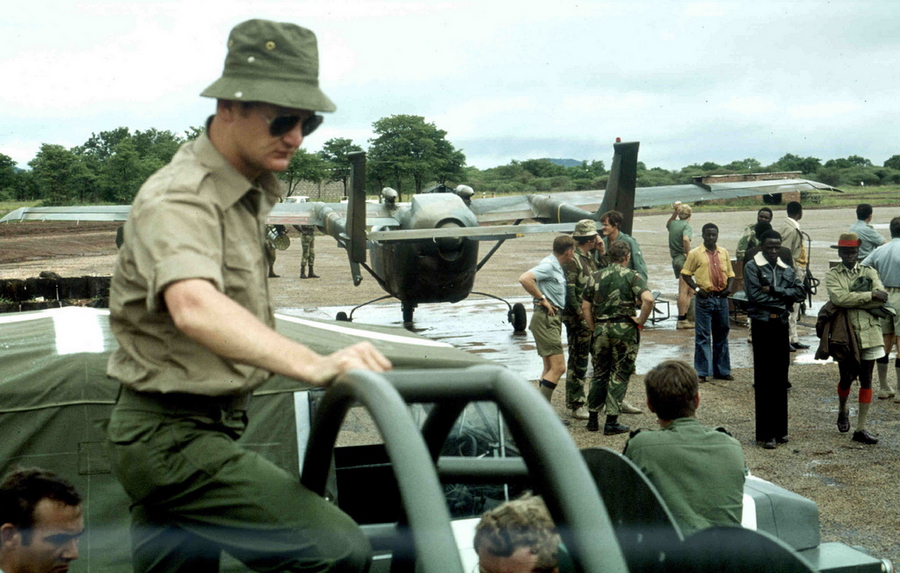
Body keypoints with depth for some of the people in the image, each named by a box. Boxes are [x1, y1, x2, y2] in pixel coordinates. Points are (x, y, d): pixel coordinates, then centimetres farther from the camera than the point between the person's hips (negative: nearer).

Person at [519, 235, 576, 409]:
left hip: (554, 318, 10)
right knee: (558, 367, -14)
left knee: (550, 368, 12)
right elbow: (524, 279, -28)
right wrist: (542, 299, -20)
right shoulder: (548, 265, -14)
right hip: (545, 318, -10)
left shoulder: (557, 267, 15)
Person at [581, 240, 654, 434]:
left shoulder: (596, 276, 7)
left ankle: (593, 418, 20)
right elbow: (648, 299, -20)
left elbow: (585, 306, 5)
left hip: (601, 329, 3)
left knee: (599, 373, 16)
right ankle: (611, 421, 3)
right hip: (624, 329, -3)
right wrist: (640, 321, -8)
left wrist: (594, 328, 12)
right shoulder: (632, 276, -5)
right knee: (620, 374, 4)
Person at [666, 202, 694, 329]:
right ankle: (681, 320, -6)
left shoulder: (673, 224, 11)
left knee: (690, 291, 15)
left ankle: (684, 318, 14)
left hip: (675, 259, 8)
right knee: (683, 291, -6)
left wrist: (675, 213, 24)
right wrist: (688, 254, -19)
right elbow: (686, 239, -28)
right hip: (683, 258, -8)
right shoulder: (686, 225, -9)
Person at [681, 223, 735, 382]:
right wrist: (696, 289, -13)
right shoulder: (695, 253, -2)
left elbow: (730, 274, 16)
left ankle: (722, 370, 22)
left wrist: (729, 287, -2)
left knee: (722, 335, 12)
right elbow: (686, 273, -1)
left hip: (721, 298, 4)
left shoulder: (724, 253, 10)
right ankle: (701, 372, 4)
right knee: (702, 336, -2)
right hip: (705, 298, -4)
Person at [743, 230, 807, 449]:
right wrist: (783, 298, -6)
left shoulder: (786, 269, 12)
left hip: (781, 325, 5)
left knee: (781, 379, 9)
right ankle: (765, 433, 1)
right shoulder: (752, 267, -3)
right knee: (764, 380, -3)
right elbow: (755, 295, -14)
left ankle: (780, 429, 17)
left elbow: (800, 291, -2)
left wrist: (774, 290, -13)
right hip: (763, 326, -5)